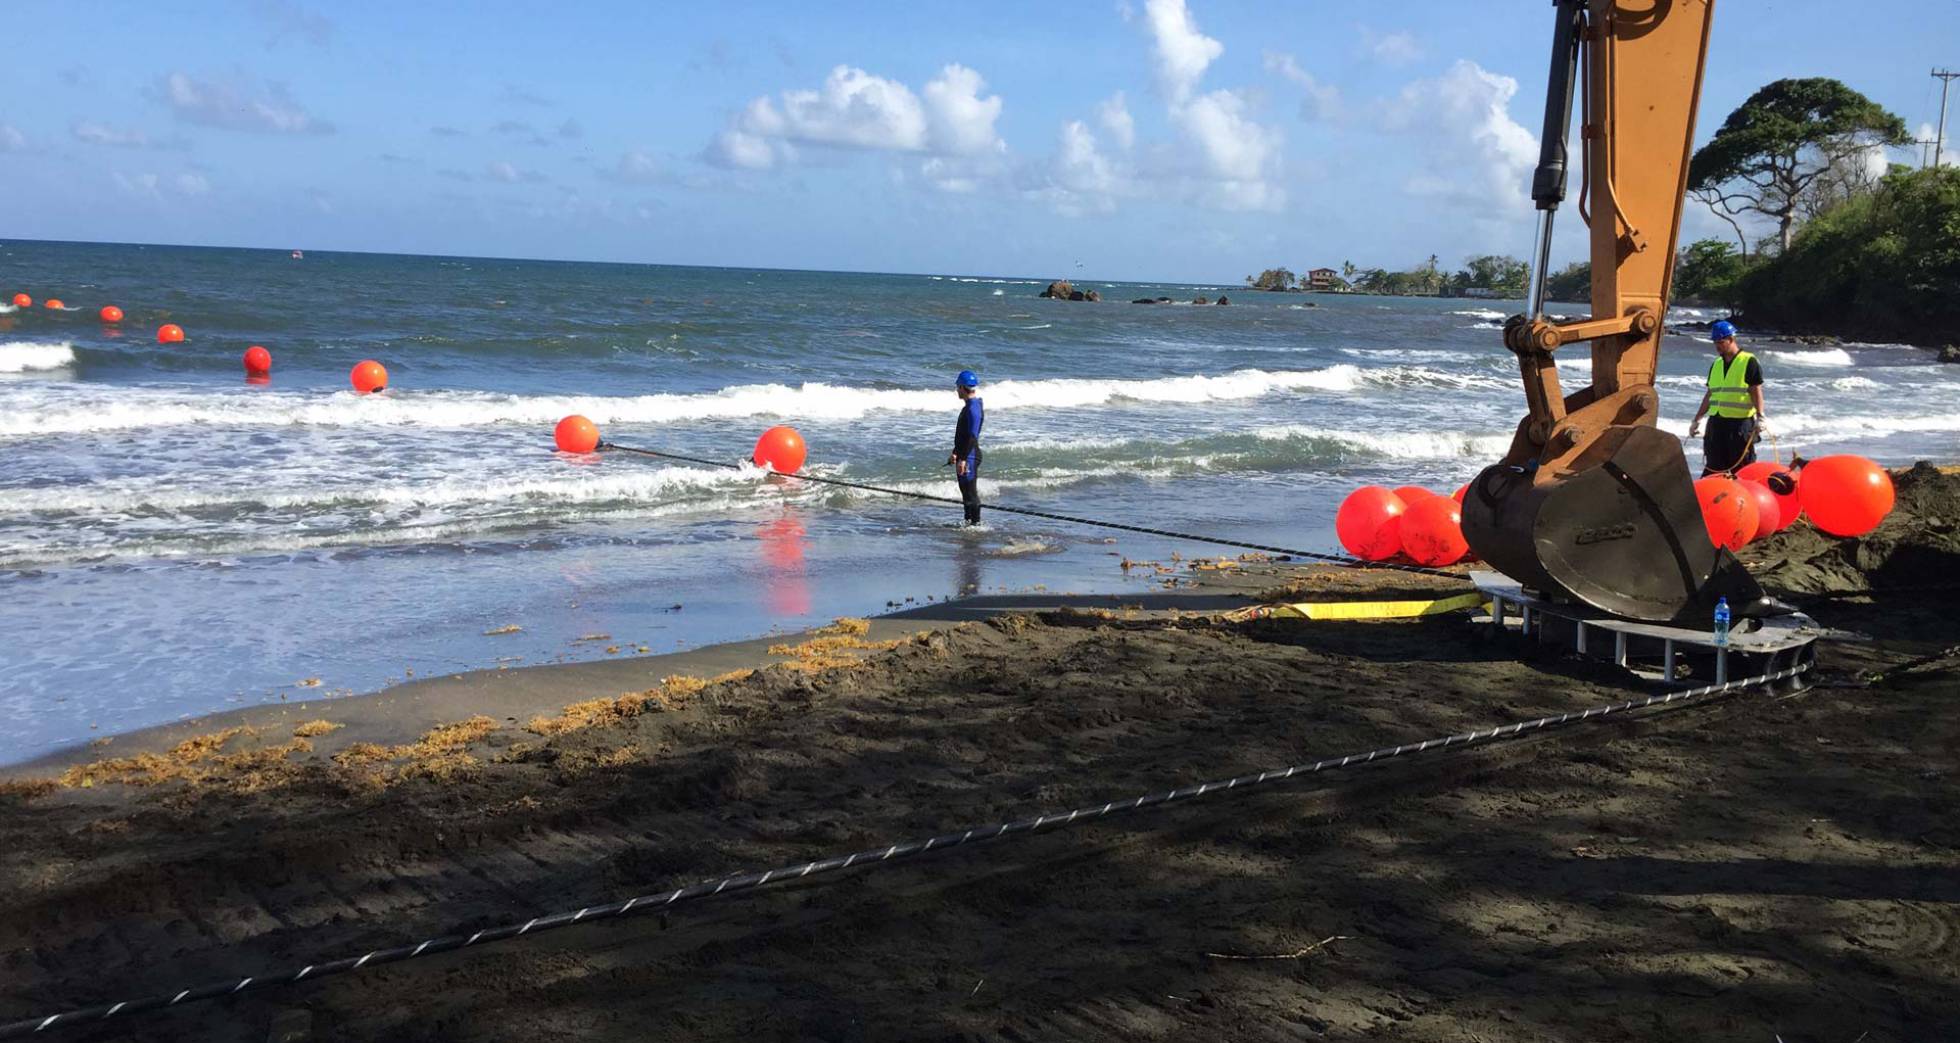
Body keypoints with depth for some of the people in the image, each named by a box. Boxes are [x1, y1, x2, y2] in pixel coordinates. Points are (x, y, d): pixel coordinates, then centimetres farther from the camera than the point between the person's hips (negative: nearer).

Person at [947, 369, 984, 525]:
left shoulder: (973, 408, -18)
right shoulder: (970, 406, 16)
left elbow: (972, 436, -23)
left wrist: (963, 458, -25)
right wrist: (956, 453, 27)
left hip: (970, 456, -10)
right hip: (966, 455, 10)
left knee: (970, 491, -5)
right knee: (966, 491, 16)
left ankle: (975, 522, -1)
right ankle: (969, 521, 23)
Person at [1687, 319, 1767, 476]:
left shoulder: (1749, 362, -3)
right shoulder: (1716, 364, 16)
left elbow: (1756, 391, -8)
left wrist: (1760, 416, -19)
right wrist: (1697, 420, 18)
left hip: (1741, 423, -6)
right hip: (1716, 422, 6)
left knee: (1742, 467, -4)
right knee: (1712, 468, 7)